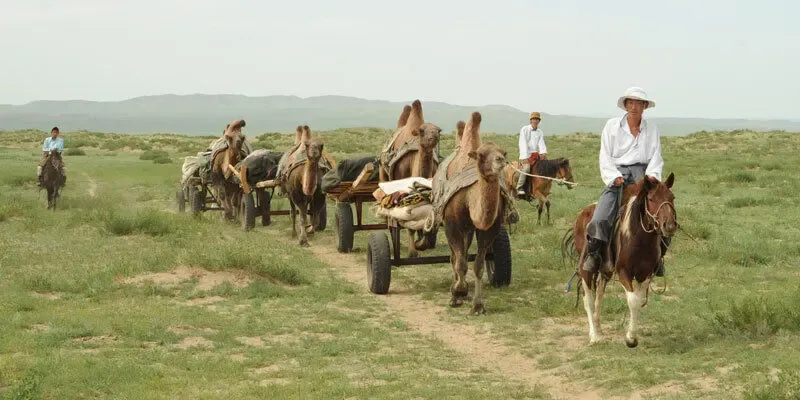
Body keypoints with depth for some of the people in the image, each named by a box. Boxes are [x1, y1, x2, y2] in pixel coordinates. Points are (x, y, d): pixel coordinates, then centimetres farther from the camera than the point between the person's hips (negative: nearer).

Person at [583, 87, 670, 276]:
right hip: (617, 175, -1)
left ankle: (657, 255, -1)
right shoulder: (612, 126, 9)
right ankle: (594, 255, -7)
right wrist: (615, 177, -10)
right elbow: (605, 157, 5)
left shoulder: (652, 129, 13)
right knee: (601, 218, -22)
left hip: (642, 175, 1)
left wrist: (652, 175, -12)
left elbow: (656, 156, 8)